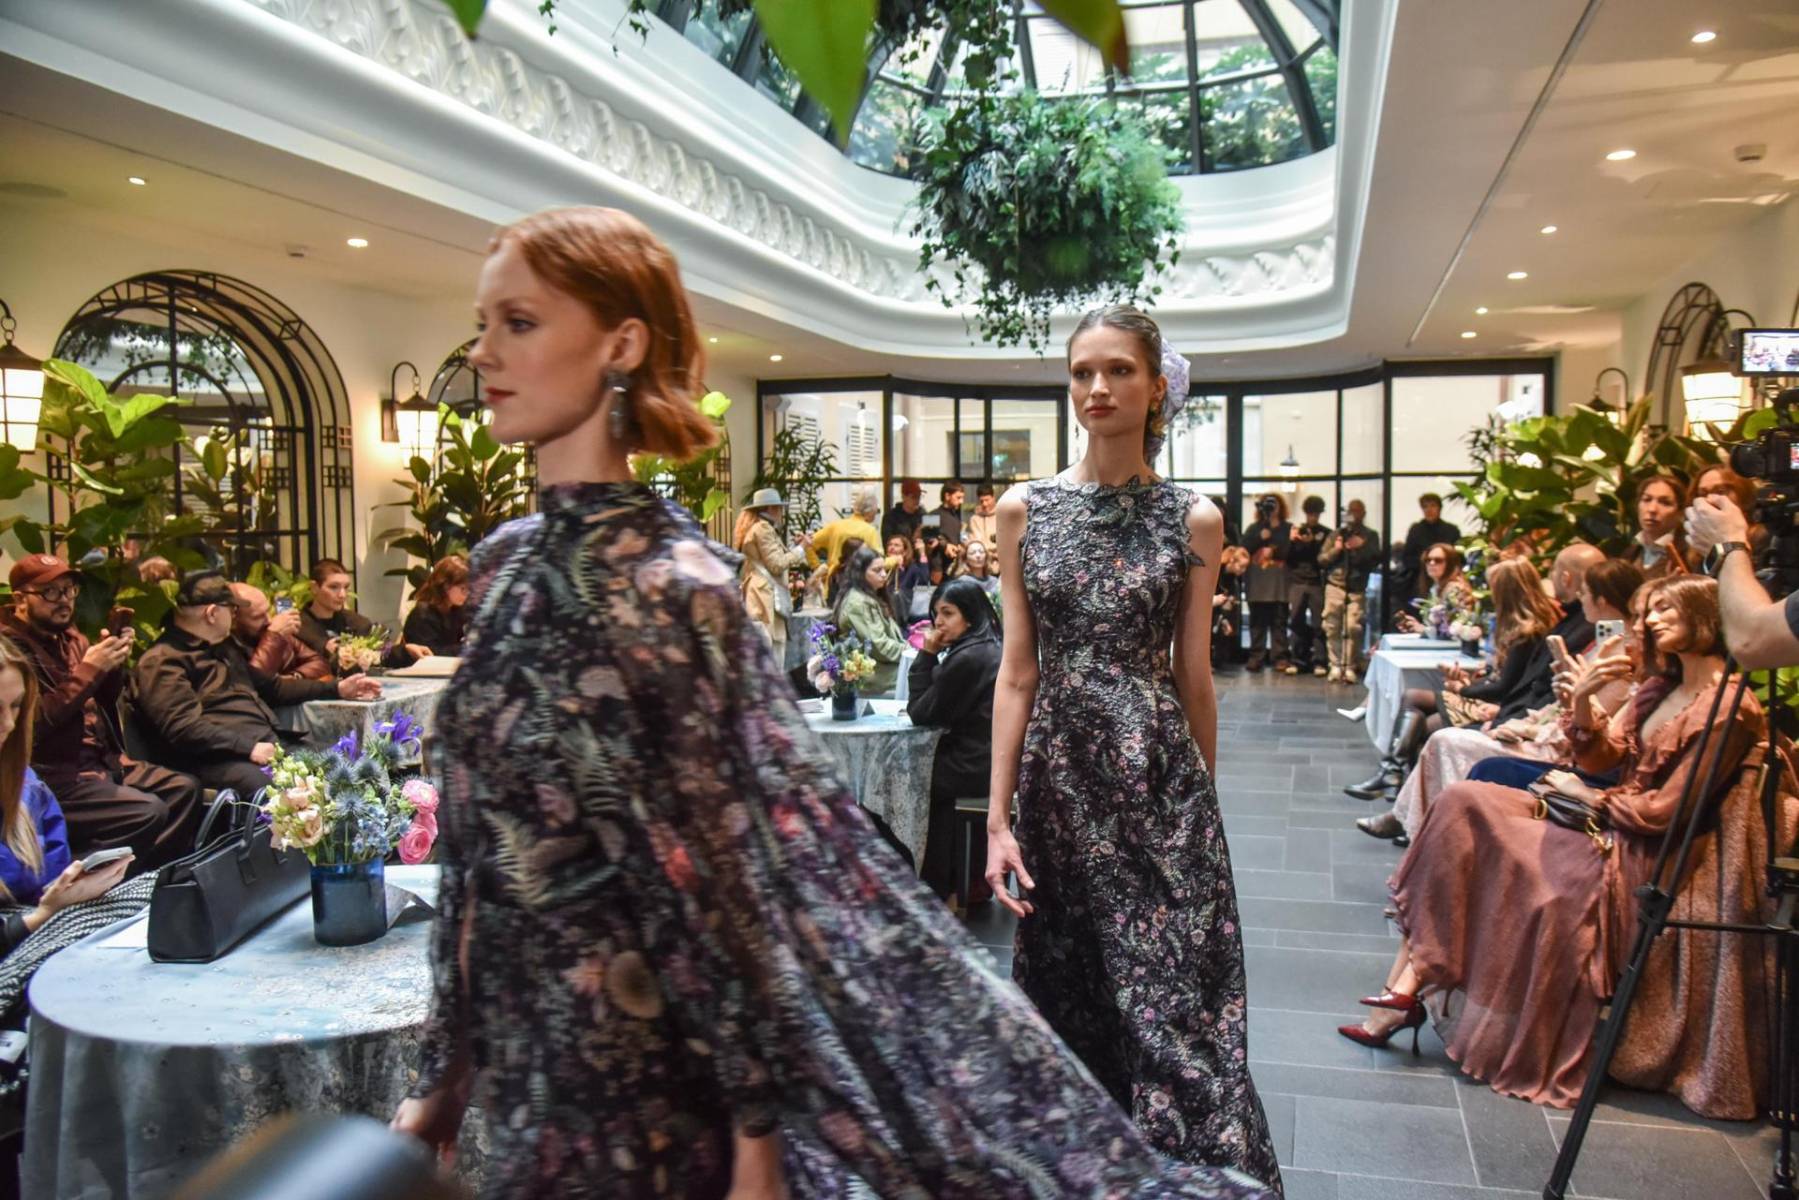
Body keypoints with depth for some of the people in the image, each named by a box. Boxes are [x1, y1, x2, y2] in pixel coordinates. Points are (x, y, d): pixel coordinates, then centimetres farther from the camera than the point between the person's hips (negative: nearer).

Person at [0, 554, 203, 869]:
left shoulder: (68, 636, 13)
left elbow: (105, 700, 17)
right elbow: (35, 722, -22)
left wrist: (114, 665, -3)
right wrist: (88, 670, -24)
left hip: (100, 758, 9)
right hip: (52, 773, -9)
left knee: (184, 788, -2)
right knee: (148, 813, -24)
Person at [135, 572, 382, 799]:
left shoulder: (224, 645, 26)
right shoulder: (163, 661, -2)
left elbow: (270, 687, 36)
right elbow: (184, 728, -15)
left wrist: (336, 689, 32)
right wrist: (249, 747, -21)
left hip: (270, 743, 9)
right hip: (222, 759, -9)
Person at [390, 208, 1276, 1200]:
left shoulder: (656, 582, -21)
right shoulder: (506, 560, 2)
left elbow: (717, 877, -19)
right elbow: (479, 850, 8)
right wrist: (446, 1070, 12)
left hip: (631, 1067, -7)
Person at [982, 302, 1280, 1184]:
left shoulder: (1193, 520, 1)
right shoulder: (1024, 509, 2)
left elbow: (1194, 676, 6)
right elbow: (1017, 672, 0)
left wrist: (1199, 801, 12)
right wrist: (998, 816, -4)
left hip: (1158, 775, -1)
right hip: (1058, 772, 1)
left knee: (1171, 1000, 0)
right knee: (1068, 996, 12)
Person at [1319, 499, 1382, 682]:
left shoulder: (1370, 536, 8)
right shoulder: (1336, 534, 10)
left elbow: (1375, 561, -1)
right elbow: (1321, 559, 8)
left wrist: (1362, 547, -13)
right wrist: (1335, 550, -9)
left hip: (1357, 589, -1)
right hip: (1335, 586, 1)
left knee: (1354, 629, -8)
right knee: (1332, 628, -1)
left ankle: (1351, 667, -1)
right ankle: (1335, 666, 6)